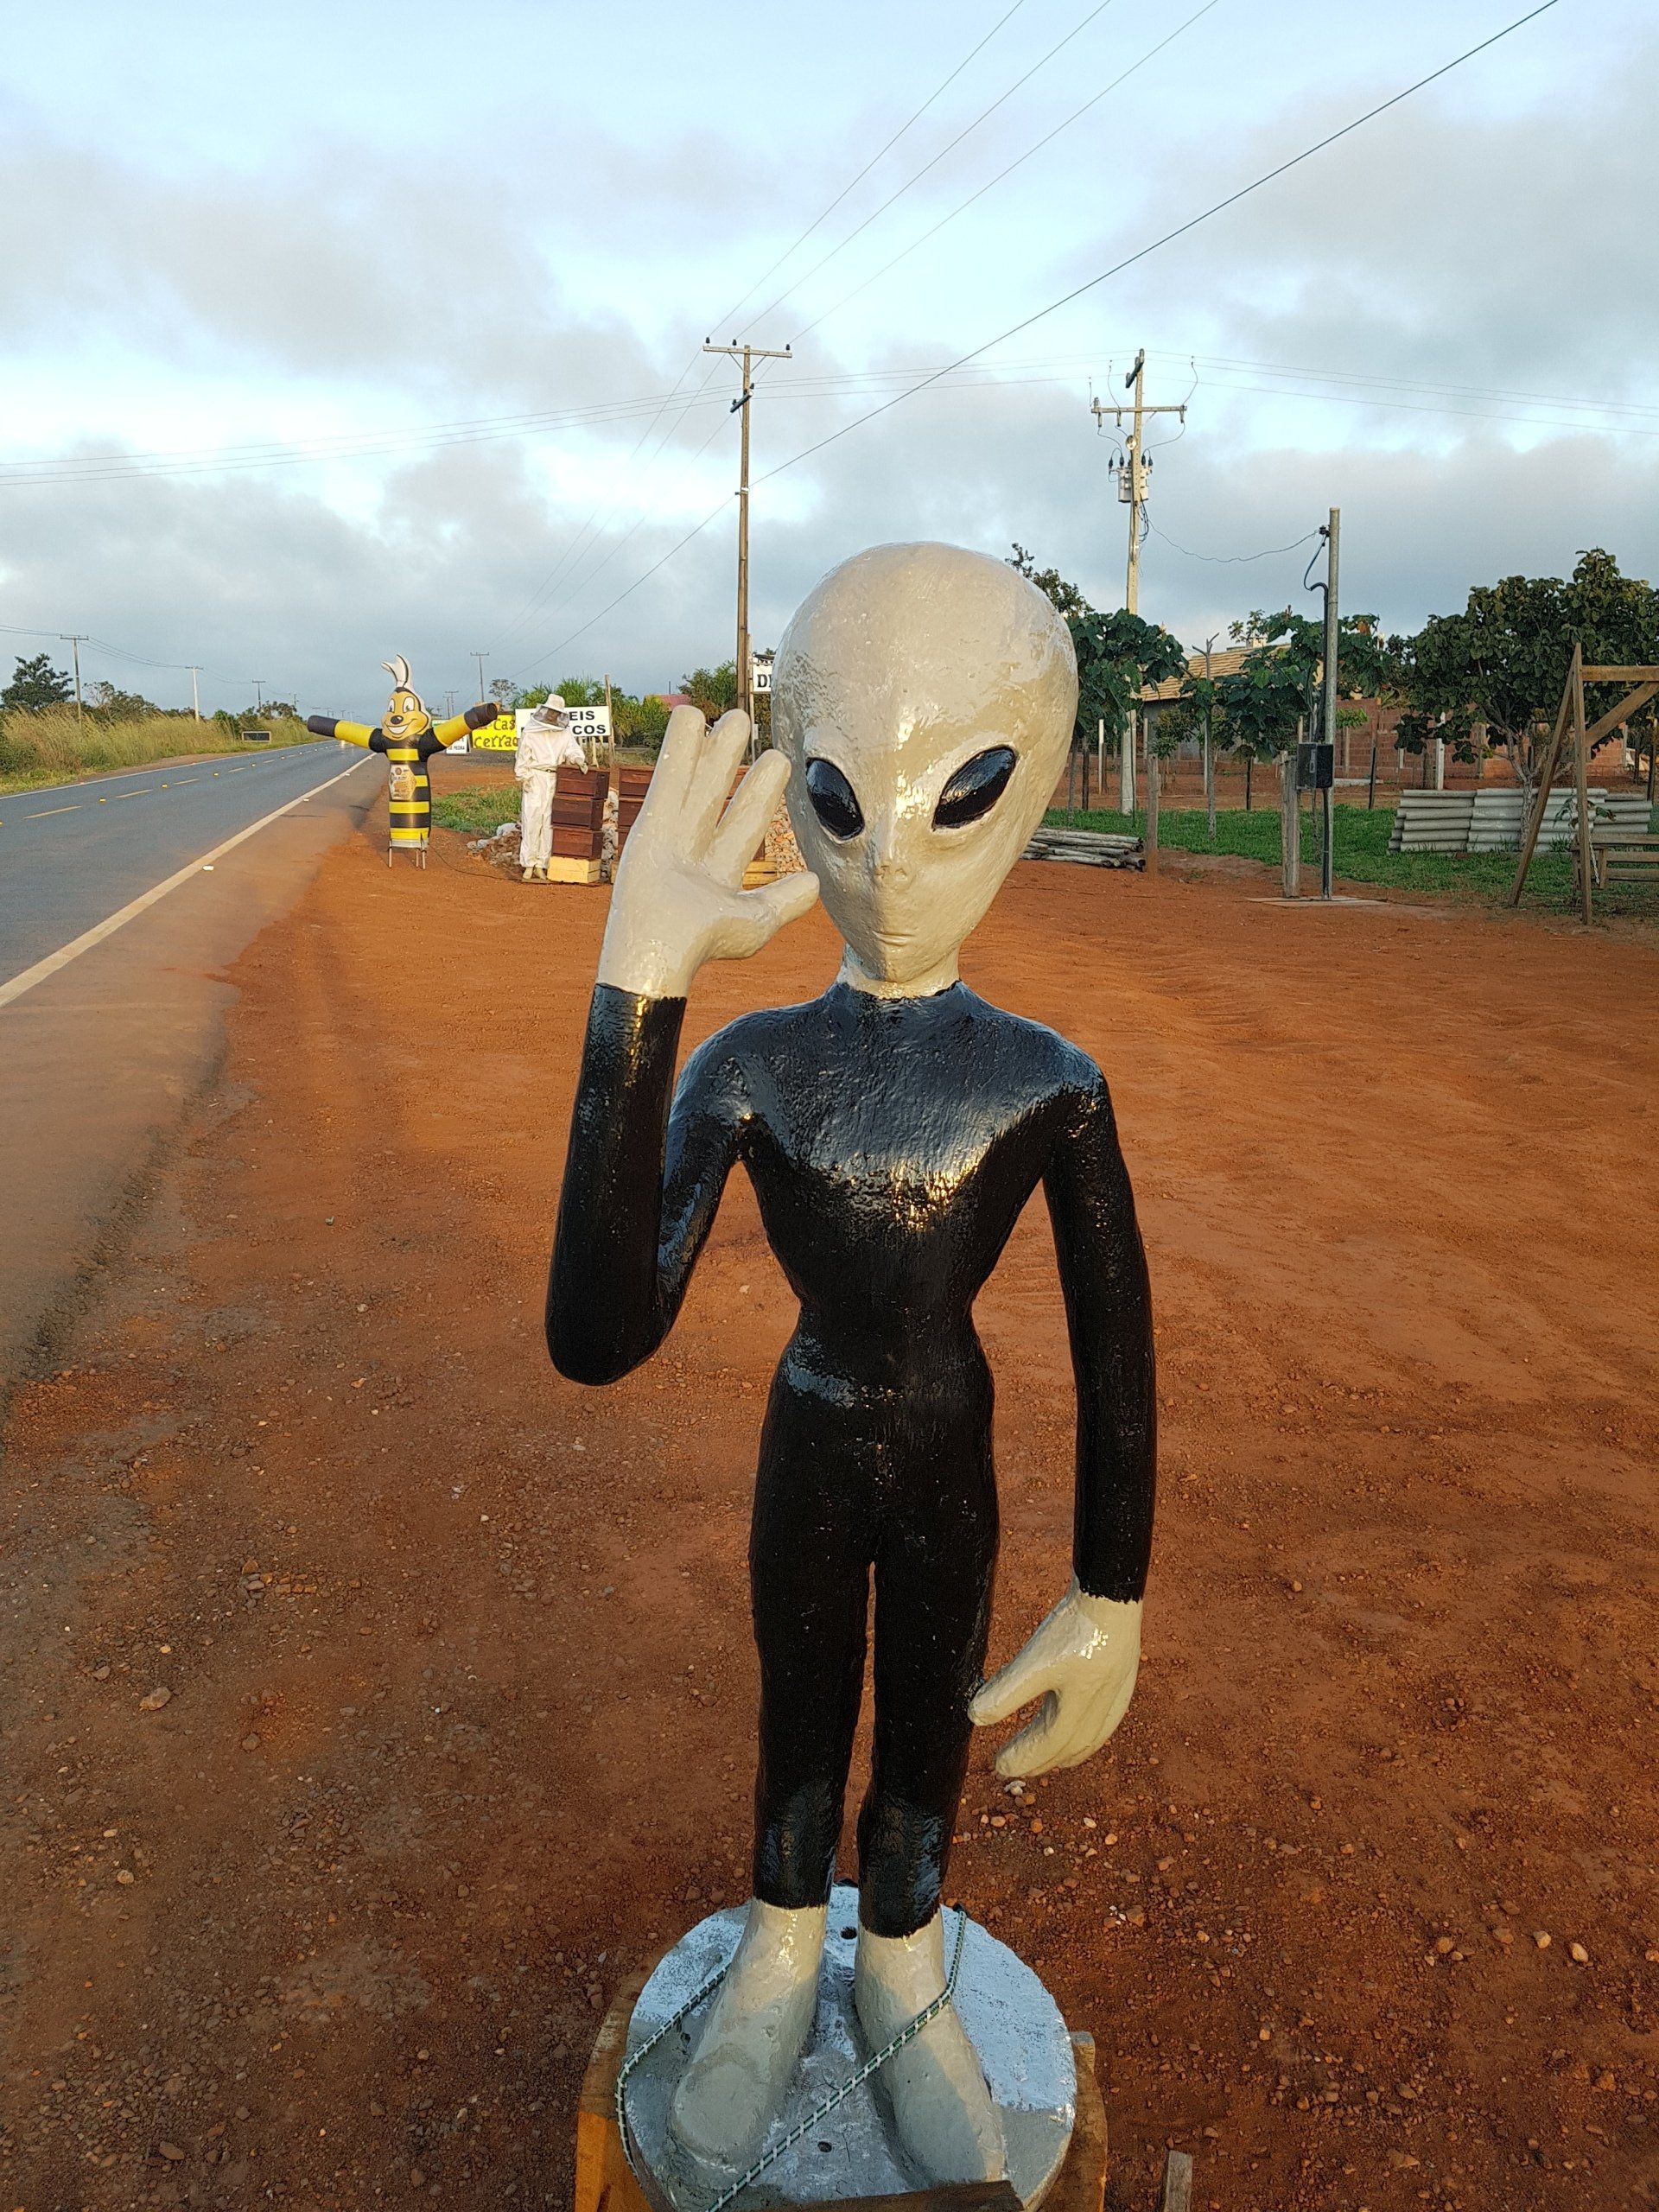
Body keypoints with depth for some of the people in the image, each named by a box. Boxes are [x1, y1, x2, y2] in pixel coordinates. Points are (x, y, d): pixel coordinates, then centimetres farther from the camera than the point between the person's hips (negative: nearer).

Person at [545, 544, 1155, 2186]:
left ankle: (900, 1976, 53)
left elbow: (1116, 1357, -9)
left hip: (950, 1468, 0)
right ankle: (781, 1958, 54)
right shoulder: (746, 1064, -21)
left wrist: (1111, 1600, -4)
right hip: (806, 1455, 0)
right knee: (798, 1723, 23)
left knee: (926, 1731, 22)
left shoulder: (1051, 1087, -19)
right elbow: (596, 1341, -35)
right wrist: (631, 997, -44)